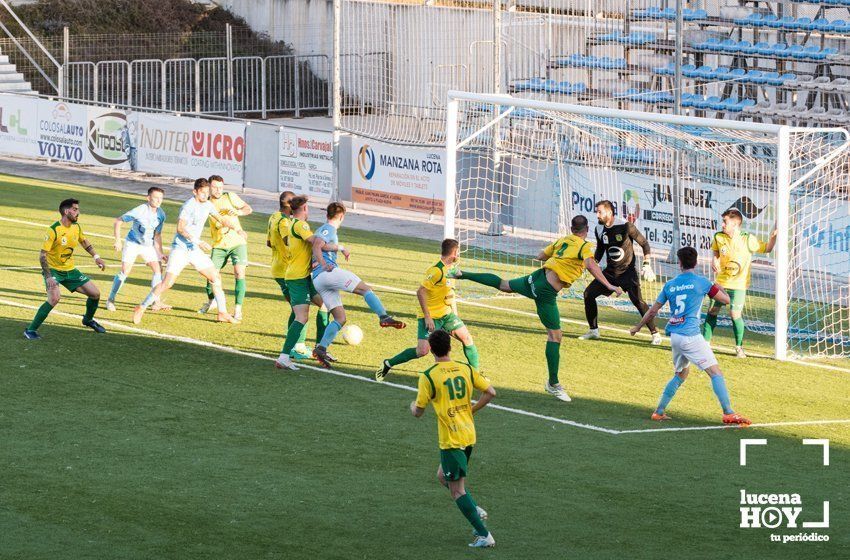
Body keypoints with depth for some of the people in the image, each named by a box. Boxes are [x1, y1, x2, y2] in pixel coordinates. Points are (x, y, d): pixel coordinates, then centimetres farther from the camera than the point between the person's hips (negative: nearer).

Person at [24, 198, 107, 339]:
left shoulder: (76, 227, -1)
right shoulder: (53, 231, -22)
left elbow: (83, 241, 23)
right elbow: (42, 255, -22)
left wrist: (96, 257, 17)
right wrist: (49, 277, -28)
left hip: (70, 270, 7)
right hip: (53, 270, -7)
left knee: (95, 293, 5)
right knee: (54, 298, -31)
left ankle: (88, 320, 35)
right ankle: (30, 330, -20)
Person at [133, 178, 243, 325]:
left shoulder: (207, 205, 8)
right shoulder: (188, 206, -17)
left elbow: (221, 219, 25)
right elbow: (180, 228, -24)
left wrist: (237, 229, 20)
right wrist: (198, 242, -28)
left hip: (195, 249, 8)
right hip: (180, 248, -8)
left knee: (215, 277, 4)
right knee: (168, 282, -15)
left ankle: (222, 313, 13)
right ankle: (141, 308, -4)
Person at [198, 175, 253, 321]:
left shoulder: (230, 197, -3)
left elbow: (249, 209, -1)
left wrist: (239, 211, -21)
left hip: (237, 242, -2)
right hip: (219, 245, 2)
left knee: (239, 273, -15)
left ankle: (238, 309, -11)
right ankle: (211, 301, 32)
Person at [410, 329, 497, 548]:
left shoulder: (428, 376, -13)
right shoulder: (466, 369, 2)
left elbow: (418, 412, -6)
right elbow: (490, 392, 2)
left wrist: (412, 406, 18)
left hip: (450, 439, -7)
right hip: (469, 435, 7)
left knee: (457, 490, 1)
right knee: (443, 475, 26)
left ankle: (484, 535, -4)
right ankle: (475, 510, 11)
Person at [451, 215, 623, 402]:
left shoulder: (562, 240, 12)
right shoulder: (585, 246, -8)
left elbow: (540, 256, 23)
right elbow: (591, 265, -27)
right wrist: (609, 286, -30)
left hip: (537, 277, 7)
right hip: (547, 293, -7)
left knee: (503, 285, 32)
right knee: (555, 336, -3)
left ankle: (463, 274, 41)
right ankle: (553, 384, -3)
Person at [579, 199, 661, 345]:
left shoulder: (625, 226, -17)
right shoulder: (599, 230, 1)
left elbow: (644, 243, -9)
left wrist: (647, 264, -18)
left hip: (628, 271, -6)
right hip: (610, 271, 6)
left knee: (637, 301, -20)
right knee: (588, 293, -2)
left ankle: (655, 333, -11)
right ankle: (593, 331, 12)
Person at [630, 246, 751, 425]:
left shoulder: (670, 285, 11)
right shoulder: (701, 282, -3)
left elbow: (653, 311, 17)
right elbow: (726, 299, 4)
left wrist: (638, 327, 32)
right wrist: (720, 288, 26)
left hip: (674, 336, 6)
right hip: (690, 335, -6)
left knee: (680, 375, 24)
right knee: (715, 372, -6)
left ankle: (659, 411, 23)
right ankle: (728, 413, -17)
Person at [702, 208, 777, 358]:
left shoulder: (748, 240, -13)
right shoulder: (718, 237, -5)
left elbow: (767, 248, -2)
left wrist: (773, 236, -19)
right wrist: (714, 261, -5)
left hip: (738, 285, -4)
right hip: (721, 282, 4)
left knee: (735, 314, -9)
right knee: (712, 311, 6)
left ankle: (739, 347, 8)